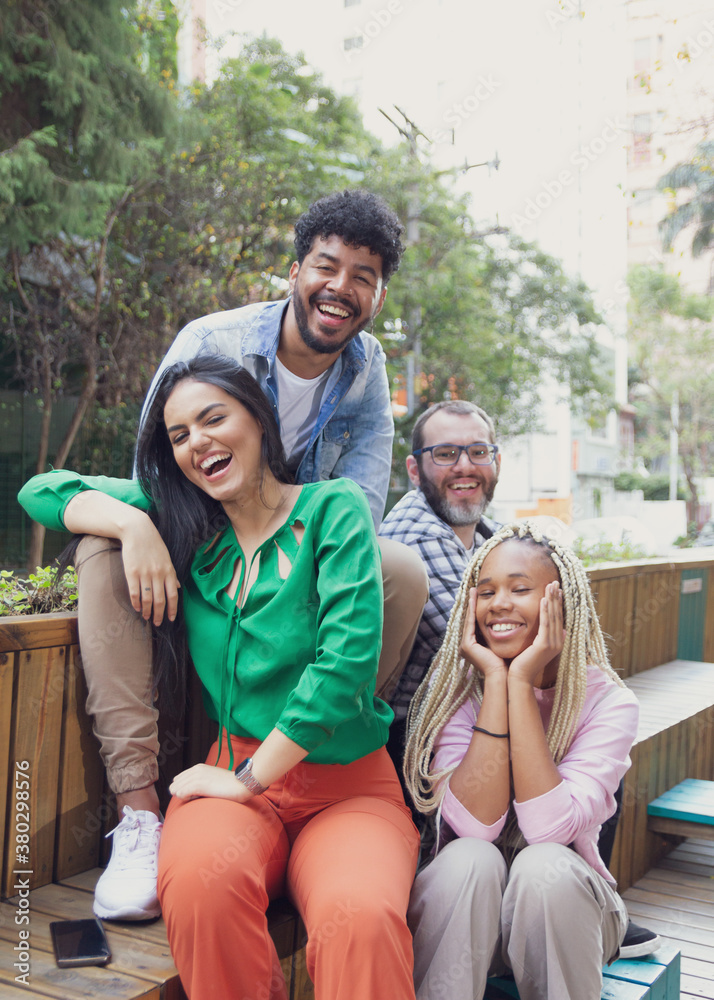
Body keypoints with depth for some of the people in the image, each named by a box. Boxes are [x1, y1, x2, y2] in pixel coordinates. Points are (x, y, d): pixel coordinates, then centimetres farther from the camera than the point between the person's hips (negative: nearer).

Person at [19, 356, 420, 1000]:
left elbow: (348, 658, -12)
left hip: (346, 786, -3)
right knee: (202, 878, -33)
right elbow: (44, 490, 16)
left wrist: (251, 776, -10)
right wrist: (133, 524, -3)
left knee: (360, 917, -36)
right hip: (234, 776, 3)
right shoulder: (182, 523, 12)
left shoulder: (333, 509, -1)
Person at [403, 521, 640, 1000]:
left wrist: (522, 683, -26)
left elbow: (550, 828, -26)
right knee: (470, 859, -30)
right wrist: (496, 682, -25)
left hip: (565, 904, 0)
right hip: (465, 898, 0)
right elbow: (475, 823, -23)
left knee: (543, 865, -31)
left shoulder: (608, 702, -12)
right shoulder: (452, 690, -9)